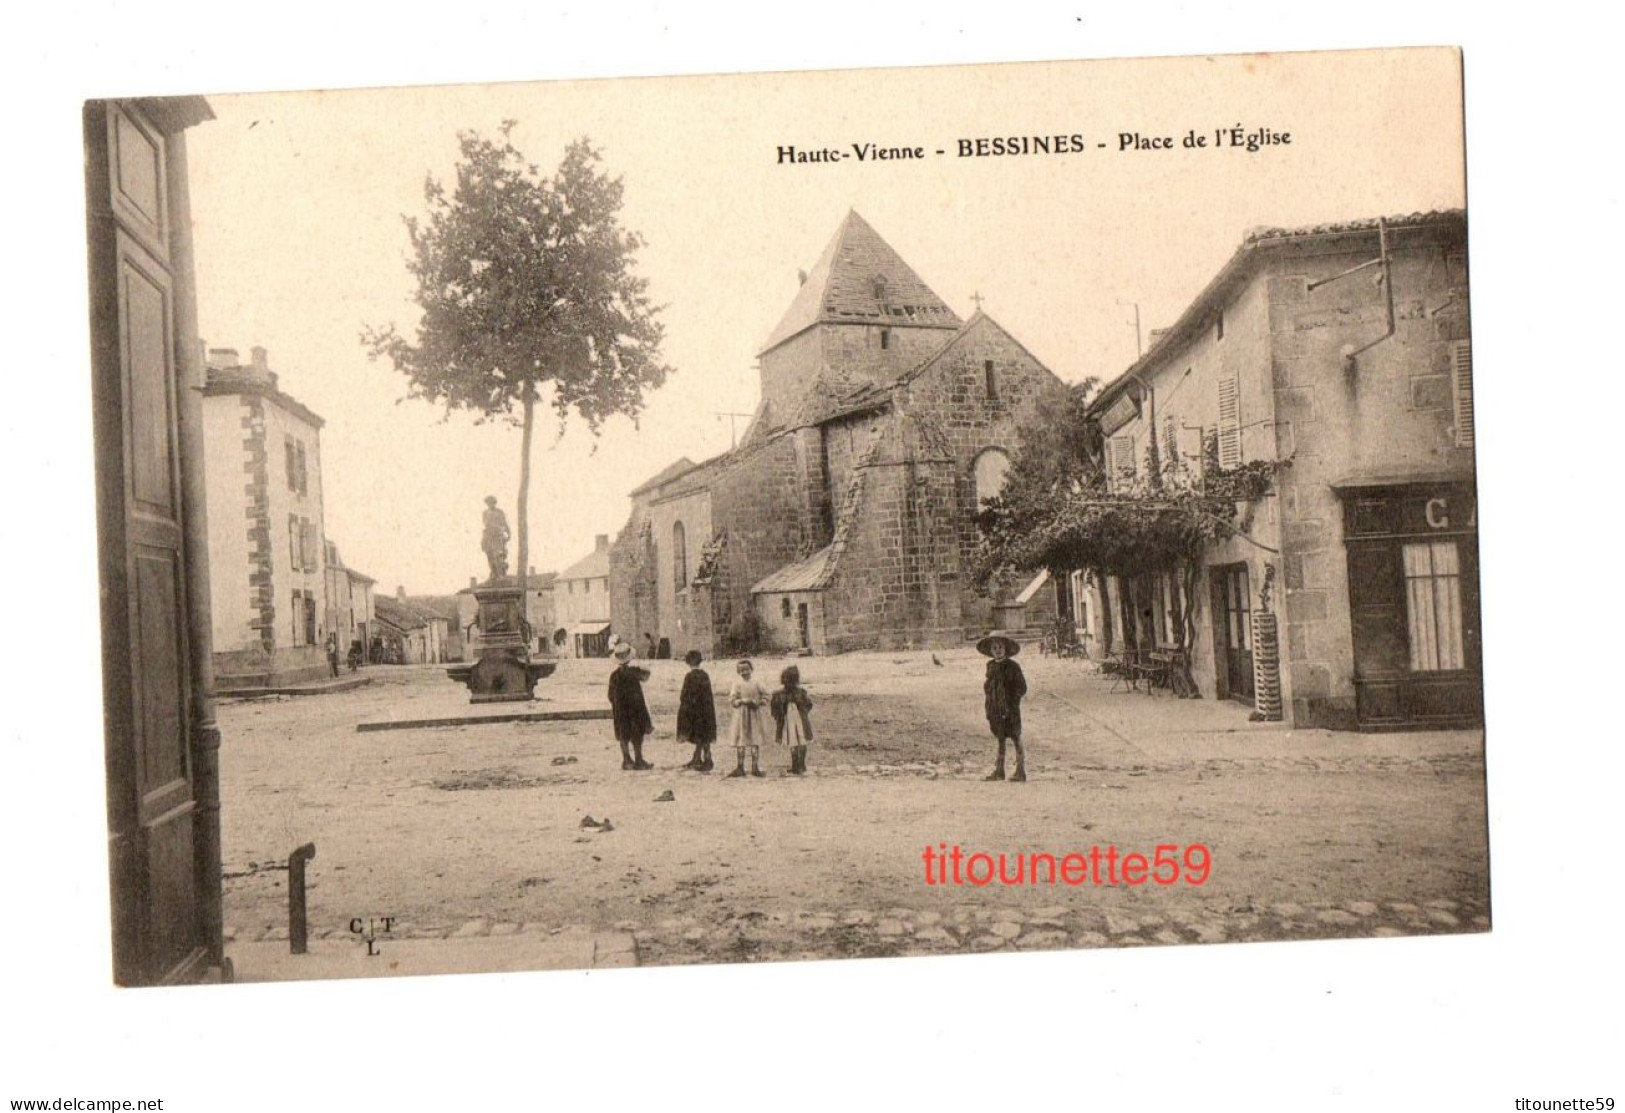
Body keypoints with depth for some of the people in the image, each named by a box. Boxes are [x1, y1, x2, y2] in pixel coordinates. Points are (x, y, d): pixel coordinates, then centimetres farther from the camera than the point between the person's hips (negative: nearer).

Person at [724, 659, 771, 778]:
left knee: (756, 742, 3)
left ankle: (755, 767, 10)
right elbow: (732, 699, -8)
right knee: (741, 742, 1)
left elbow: (765, 695, 11)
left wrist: (759, 703, -6)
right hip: (741, 715, -2)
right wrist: (743, 701, -20)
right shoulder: (737, 684, -3)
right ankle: (740, 767, 9)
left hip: (755, 715, 2)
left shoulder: (755, 684, 5)